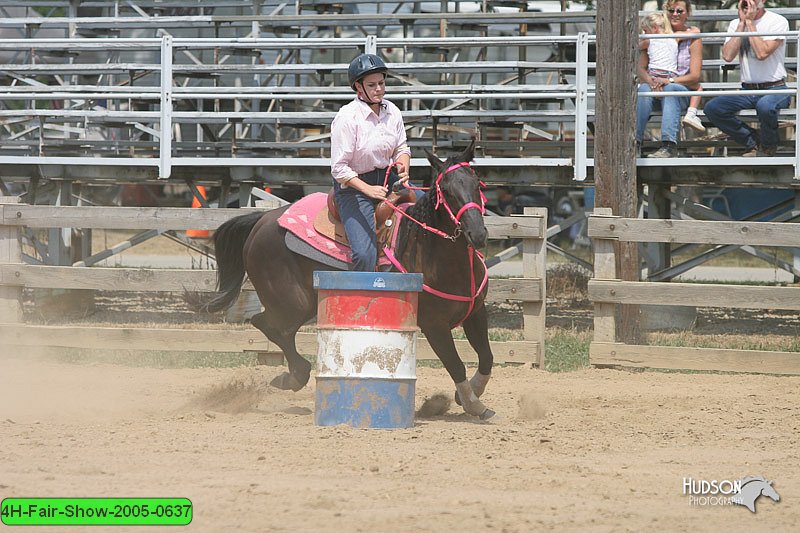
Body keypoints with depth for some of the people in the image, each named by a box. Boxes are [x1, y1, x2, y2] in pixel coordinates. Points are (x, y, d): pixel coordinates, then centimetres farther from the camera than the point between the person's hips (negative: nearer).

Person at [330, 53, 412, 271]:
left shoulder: (392, 111, 0)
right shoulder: (347, 117, -18)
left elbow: (402, 148, 15)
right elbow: (339, 169, -18)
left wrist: (403, 168, -8)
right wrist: (369, 190, -29)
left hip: (388, 177, 6)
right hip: (353, 185, -6)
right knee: (364, 253, -23)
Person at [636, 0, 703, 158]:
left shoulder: (693, 37, 3)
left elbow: (695, 76, -4)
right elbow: (641, 68, 2)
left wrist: (669, 81, -19)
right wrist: (651, 81, -21)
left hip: (683, 89, -2)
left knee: (670, 89, -37)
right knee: (644, 88, -33)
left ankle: (669, 145, -49)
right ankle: (635, 142, -42)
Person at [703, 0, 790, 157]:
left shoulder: (778, 21, -6)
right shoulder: (735, 24, 9)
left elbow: (762, 53, -21)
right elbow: (728, 56, -8)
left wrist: (750, 22, -14)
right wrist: (742, 22, -8)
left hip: (774, 88, -5)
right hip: (747, 90, 5)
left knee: (765, 106, -39)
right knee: (711, 108, -18)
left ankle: (768, 146, -6)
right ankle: (753, 142, 0)